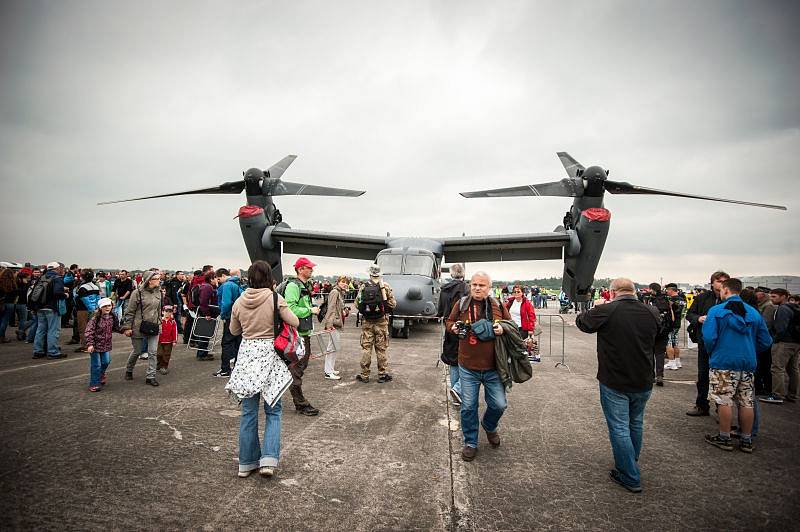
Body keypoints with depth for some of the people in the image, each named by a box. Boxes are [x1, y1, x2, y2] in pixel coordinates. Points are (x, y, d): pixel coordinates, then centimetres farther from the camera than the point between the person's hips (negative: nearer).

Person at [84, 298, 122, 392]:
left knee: (106, 362, 15)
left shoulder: (112, 317, 1)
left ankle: (101, 375, 45)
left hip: (106, 345, 6)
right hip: (96, 345, -6)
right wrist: (90, 344, -26)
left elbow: (116, 328, 16)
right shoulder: (95, 318, -19)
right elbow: (88, 331, -20)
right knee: (96, 365, 1)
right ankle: (94, 384, 15)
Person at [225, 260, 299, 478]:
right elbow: (295, 322, -6)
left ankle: (247, 462, 21)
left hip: (247, 353, 3)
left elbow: (234, 330, 13)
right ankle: (268, 459, -1)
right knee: (273, 410, 9)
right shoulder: (275, 298, -10)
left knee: (248, 410, 12)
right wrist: (279, 315, 12)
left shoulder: (240, 301, 1)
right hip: (269, 353, -3)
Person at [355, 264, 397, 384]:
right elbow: (393, 304, -4)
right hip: (381, 321, -1)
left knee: (366, 348, 8)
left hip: (367, 321, 1)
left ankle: (364, 375, 13)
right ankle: (383, 375, 13)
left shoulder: (363, 287, -2)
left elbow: (357, 304, 1)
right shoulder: (385, 286, -6)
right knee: (381, 349, 7)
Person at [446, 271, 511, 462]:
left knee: (499, 404, 8)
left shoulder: (498, 305, 0)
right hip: (468, 367, -1)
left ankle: (490, 427, 41)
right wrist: (453, 327, -11)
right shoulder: (461, 304, -2)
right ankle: (470, 443, 26)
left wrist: (503, 328, -11)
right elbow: (449, 321, 12)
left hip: (493, 367, 1)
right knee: (468, 407, 6)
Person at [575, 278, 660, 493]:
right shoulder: (651, 312, -4)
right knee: (635, 423, 23)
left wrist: (596, 307, 15)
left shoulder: (606, 311, -19)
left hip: (614, 383, -5)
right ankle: (631, 463, 41)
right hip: (643, 382, 5)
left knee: (619, 428, 5)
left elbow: (581, 322, -3)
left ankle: (631, 477, 12)